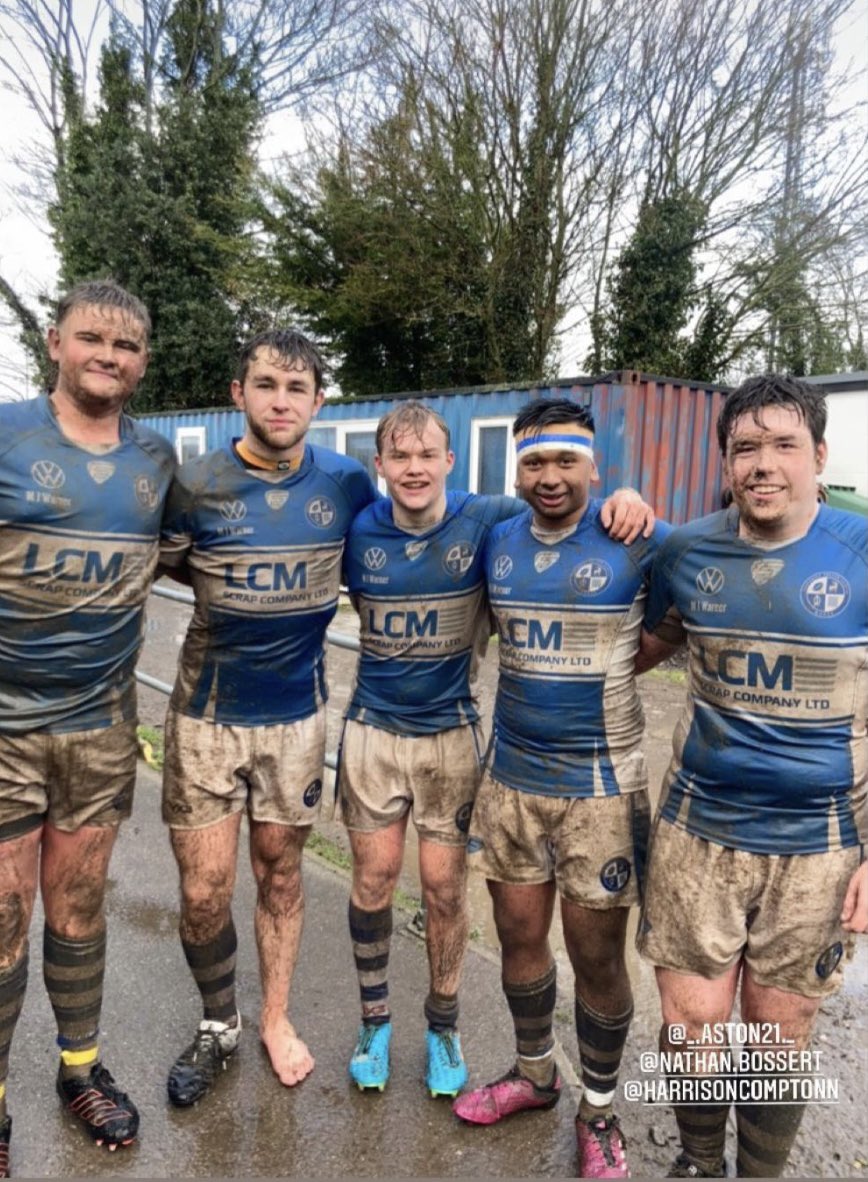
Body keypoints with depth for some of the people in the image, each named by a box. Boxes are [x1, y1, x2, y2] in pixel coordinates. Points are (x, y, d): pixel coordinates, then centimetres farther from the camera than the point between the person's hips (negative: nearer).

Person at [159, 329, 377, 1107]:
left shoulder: (346, 484, -5)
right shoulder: (195, 486, -10)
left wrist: (328, 597, -1)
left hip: (297, 713, 1)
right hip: (208, 713, -1)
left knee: (280, 872, 15)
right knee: (205, 890, 4)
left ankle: (276, 1019, 37)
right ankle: (218, 1026, 33)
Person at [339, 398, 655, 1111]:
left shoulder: (486, 520, -11)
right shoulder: (361, 531, -4)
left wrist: (625, 498, -26)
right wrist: (396, 652, -1)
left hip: (451, 733, -1)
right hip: (374, 730, 2)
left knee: (444, 887, 10)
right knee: (373, 881, 11)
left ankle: (443, 1025, 35)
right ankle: (375, 1019, 35)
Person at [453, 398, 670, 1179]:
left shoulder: (639, 543, -12)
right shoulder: (496, 541, 2)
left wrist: (615, 665, -7)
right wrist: (555, 670, 4)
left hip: (601, 785, -4)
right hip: (511, 777, 4)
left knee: (597, 957, 10)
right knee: (519, 936, 17)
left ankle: (599, 1111, 35)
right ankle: (534, 1074, 43)